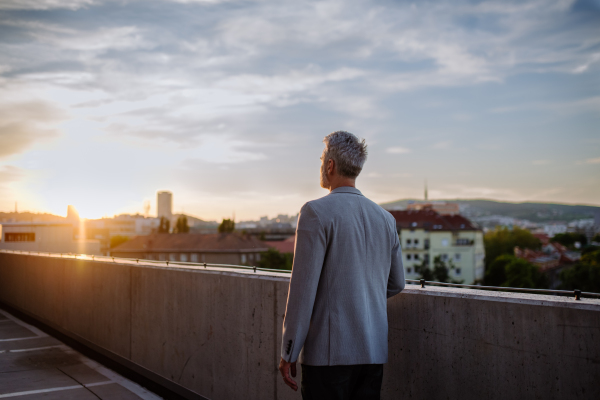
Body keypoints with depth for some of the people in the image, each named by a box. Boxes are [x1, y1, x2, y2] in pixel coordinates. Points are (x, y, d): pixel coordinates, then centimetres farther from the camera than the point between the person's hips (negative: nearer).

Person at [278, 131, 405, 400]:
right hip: (374, 352, 6)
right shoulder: (385, 218, 10)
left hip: (328, 352, -6)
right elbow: (396, 284, 19)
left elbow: (303, 288, -14)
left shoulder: (316, 212, -10)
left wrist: (288, 353, -8)